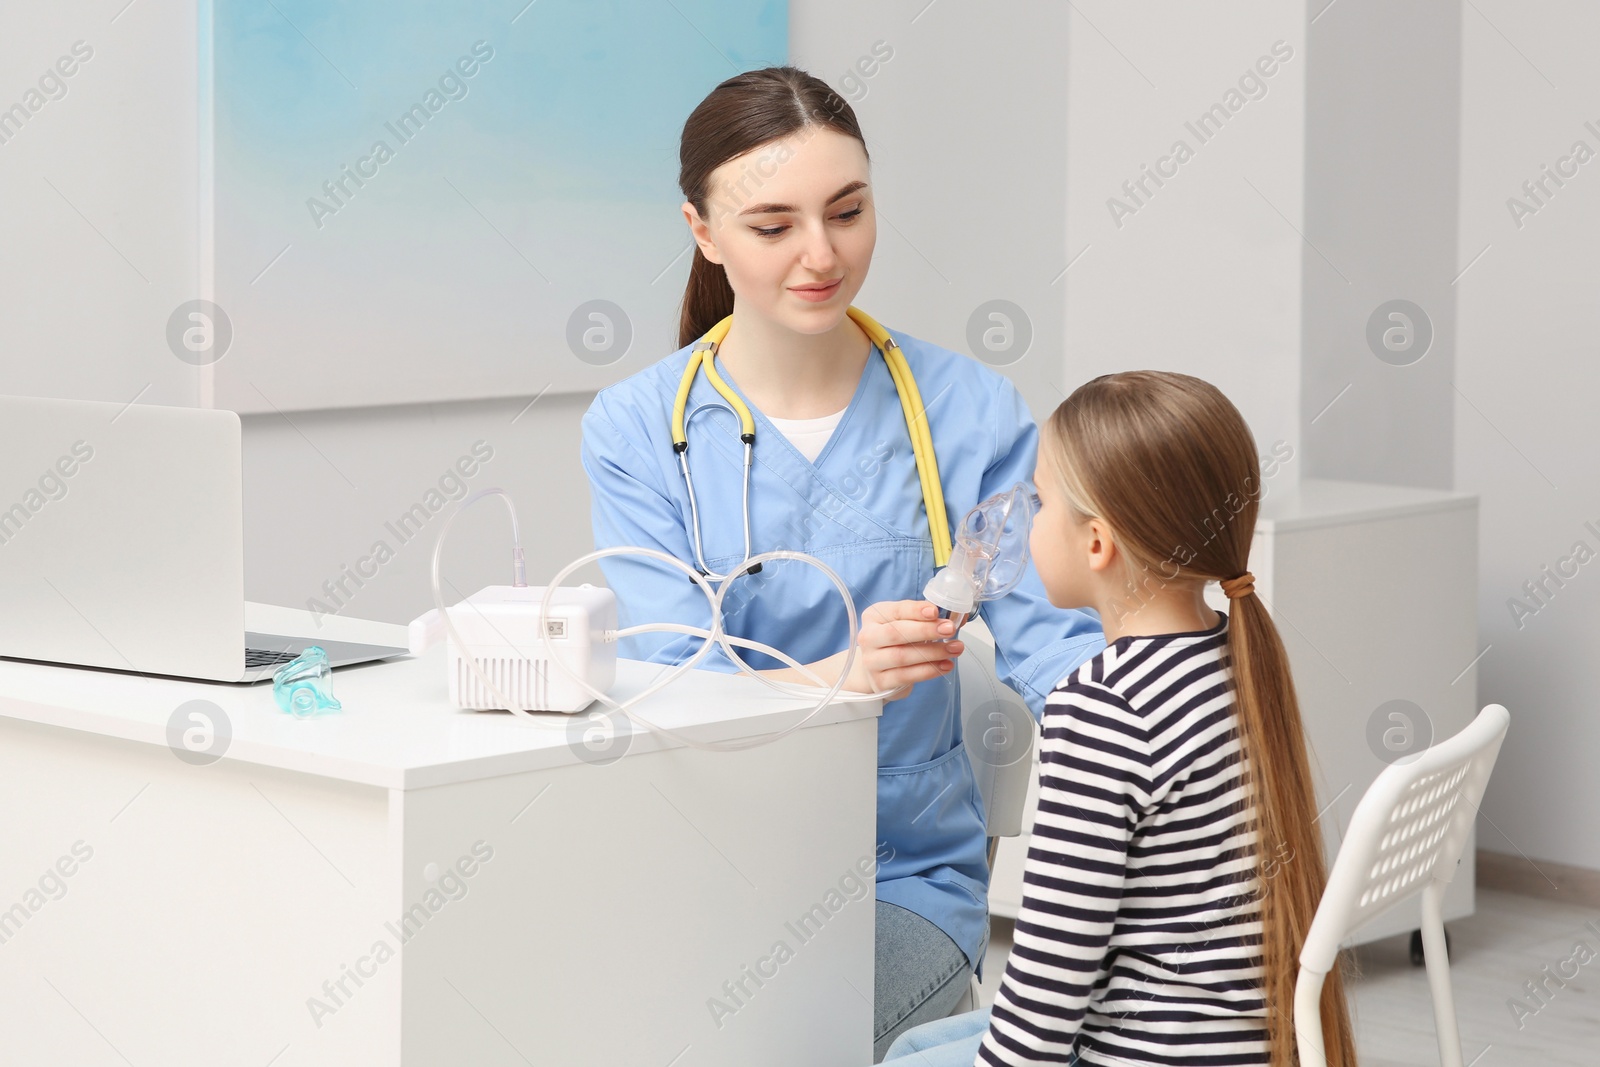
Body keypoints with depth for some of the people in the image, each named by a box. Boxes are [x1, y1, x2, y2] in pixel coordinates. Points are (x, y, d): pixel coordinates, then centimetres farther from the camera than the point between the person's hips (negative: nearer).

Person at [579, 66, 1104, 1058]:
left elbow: (1048, 636, -9)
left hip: (906, 875, 0)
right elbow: (678, 680, -12)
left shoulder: (971, 409, -1)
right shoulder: (636, 429, -2)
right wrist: (842, 676, -33)